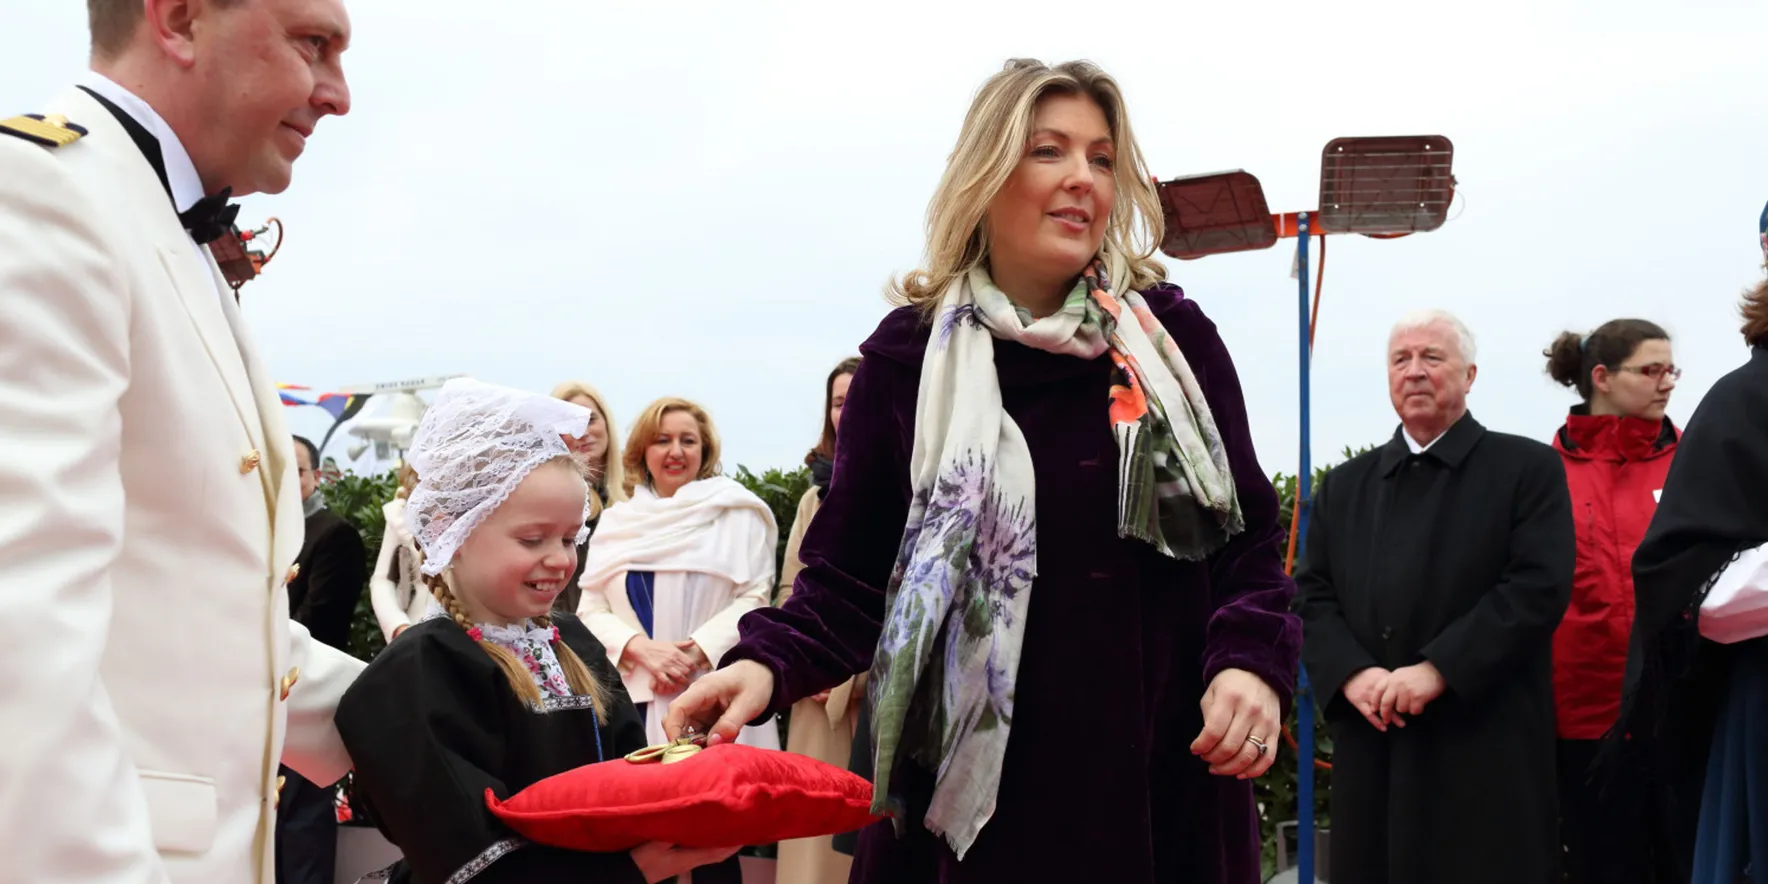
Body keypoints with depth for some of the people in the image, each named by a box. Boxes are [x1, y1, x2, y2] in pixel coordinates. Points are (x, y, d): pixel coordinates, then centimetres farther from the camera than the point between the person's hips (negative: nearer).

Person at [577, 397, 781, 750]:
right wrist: (641, 649, -10)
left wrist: (696, 653, -14)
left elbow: (755, 598, -2)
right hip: (637, 700, 2)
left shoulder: (736, 513, 7)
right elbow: (591, 610, 9)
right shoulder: (616, 522, 14)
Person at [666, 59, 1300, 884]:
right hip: (972, 781, -1)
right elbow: (849, 574, 1)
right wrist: (767, 662, -19)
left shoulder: (1172, 337, 4)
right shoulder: (908, 357, 0)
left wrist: (1251, 661, -13)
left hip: (1167, 779, 2)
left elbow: (1248, 536, 6)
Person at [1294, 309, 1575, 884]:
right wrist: (1351, 674, -10)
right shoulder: (1345, 485, 17)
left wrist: (1438, 670, -17)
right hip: (1370, 747, 4)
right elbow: (1312, 596, 10)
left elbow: (1540, 587, -9)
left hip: (1488, 751, -4)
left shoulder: (1528, 468, 4)